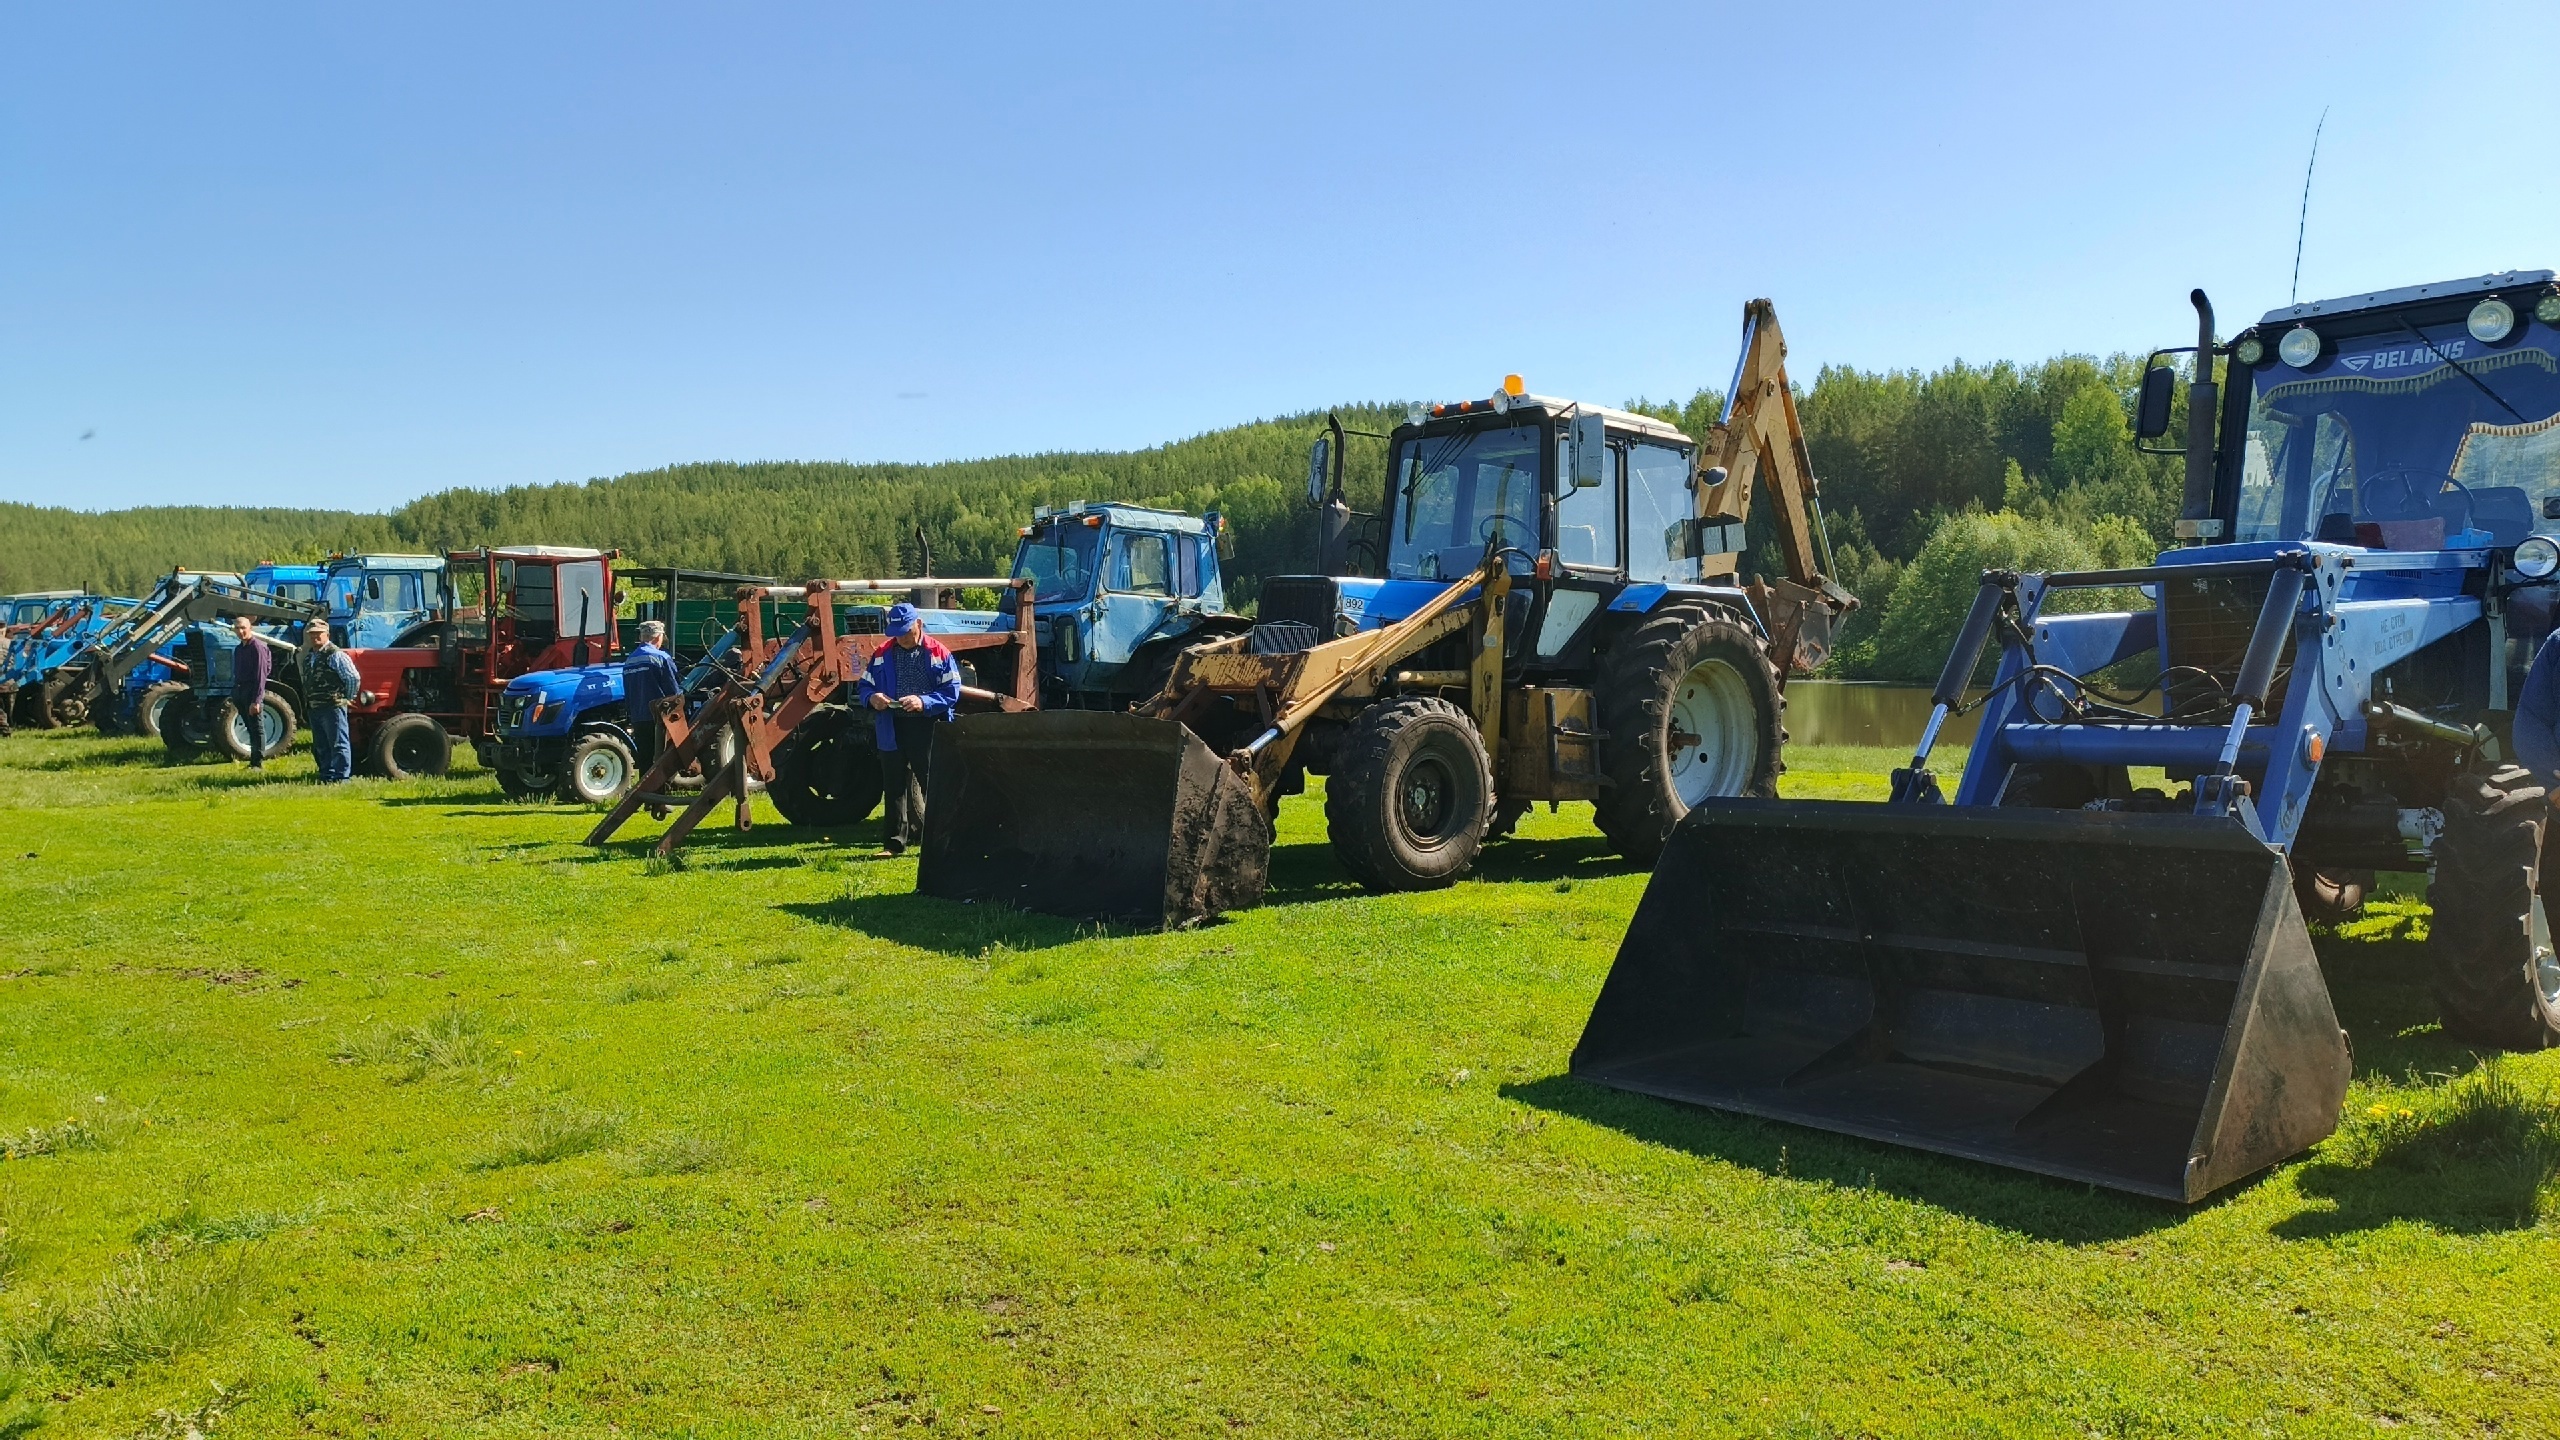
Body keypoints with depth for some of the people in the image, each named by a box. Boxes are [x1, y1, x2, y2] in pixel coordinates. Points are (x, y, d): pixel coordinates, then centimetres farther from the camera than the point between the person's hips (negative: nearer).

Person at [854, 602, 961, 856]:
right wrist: (871, 697, -11)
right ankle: (895, 842, 15)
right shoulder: (882, 654, 8)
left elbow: (952, 692, -6)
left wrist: (924, 702, -21)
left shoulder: (939, 653, -2)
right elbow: (863, 687, 12)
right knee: (894, 787, 7)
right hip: (891, 730, 3)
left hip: (928, 730, -3)